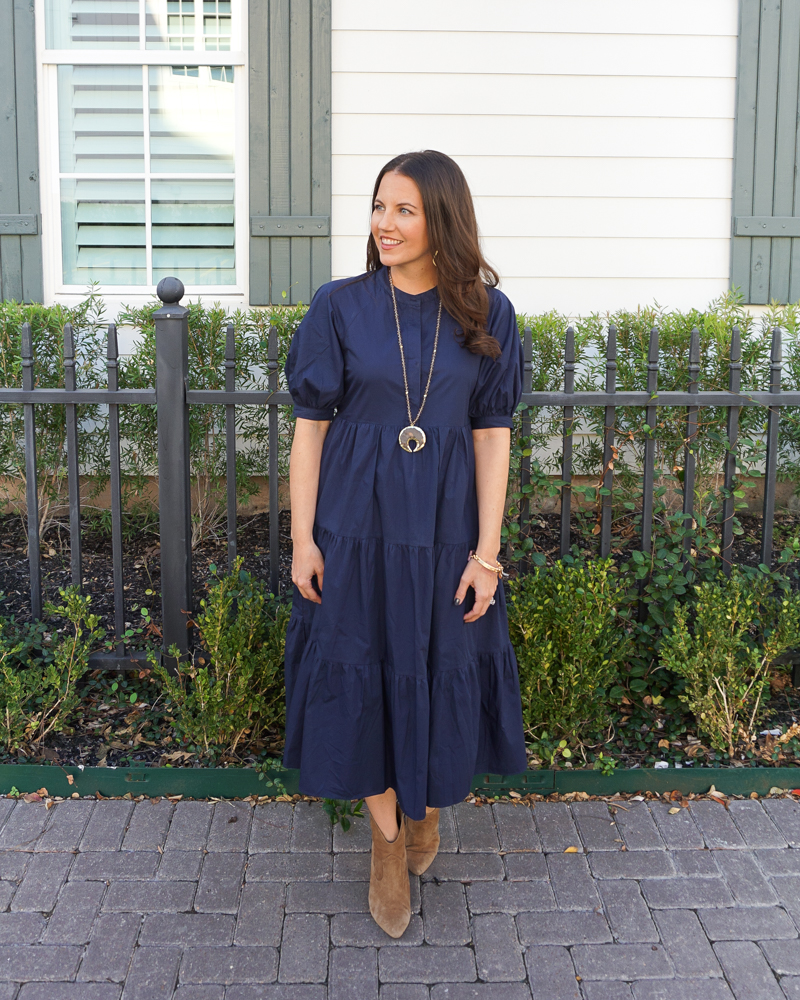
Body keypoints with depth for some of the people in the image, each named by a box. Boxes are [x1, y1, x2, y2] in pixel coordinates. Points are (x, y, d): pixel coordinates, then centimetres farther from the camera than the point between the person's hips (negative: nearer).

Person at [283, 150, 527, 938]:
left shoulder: (485, 314, -3)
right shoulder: (340, 308, -5)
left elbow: (491, 435, -3)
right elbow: (309, 426, -3)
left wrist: (487, 550, -6)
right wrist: (302, 538, -6)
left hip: (443, 525, 1)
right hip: (356, 524, 0)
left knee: (441, 672, 11)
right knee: (363, 674, 7)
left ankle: (426, 803, 42)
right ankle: (387, 840, 29)